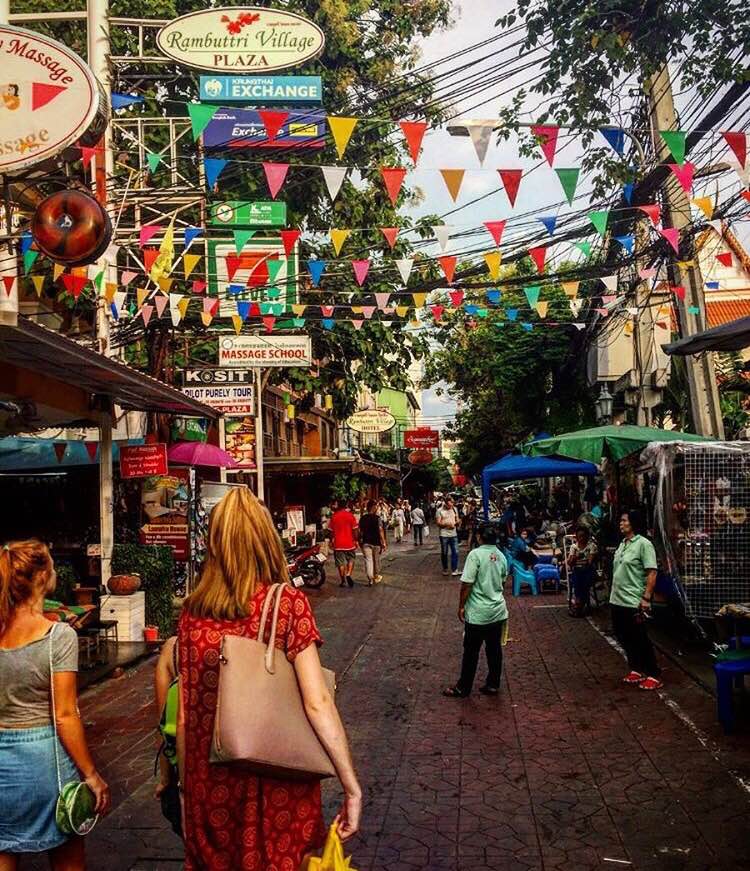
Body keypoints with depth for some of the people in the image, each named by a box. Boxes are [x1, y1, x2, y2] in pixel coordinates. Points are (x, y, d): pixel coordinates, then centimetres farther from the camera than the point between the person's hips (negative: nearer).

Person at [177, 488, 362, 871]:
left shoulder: (192, 611, -3)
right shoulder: (288, 603, -12)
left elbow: (184, 715, 1)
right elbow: (317, 703, -16)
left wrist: (187, 786, 13)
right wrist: (353, 788, -10)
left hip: (210, 785, 3)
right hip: (277, 783, -2)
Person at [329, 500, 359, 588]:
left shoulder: (334, 516, -3)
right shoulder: (350, 516, -7)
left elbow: (331, 531, 3)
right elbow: (355, 530, -6)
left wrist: (331, 541, 16)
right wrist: (356, 540, 6)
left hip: (338, 544, 1)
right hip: (349, 543, -1)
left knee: (341, 563, 8)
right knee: (351, 560, 17)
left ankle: (343, 581, 11)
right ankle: (348, 574, -3)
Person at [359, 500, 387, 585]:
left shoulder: (363, 518, -1)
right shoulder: (377, 518, -11)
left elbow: (361, 531, 5)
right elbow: (381, 531, -15)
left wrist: (360, 541, 17)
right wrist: (383, 542, -11)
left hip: (366, 542, 2)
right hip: (376, 542, -2)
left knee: (368, 560, 2)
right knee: (376, 560, 15)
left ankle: (370, 579, -4)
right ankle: (376, 577, 28)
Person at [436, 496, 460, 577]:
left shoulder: (454, 509, 8)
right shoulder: (440, 511, -5)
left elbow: (457, 520, 15)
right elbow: (438, 523, -9)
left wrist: (455, 523, -8)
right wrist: (447, 524, -20)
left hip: (454, 534, 3)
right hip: (444, 535, -3)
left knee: (455, 552, -3)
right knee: (444, 553, 7)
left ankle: (454, 569, 1)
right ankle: (445, 569, 20)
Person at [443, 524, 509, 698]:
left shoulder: (476, 554, -16)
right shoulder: (501, 556, 3)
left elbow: (466, 584, -17)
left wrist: (461, 606, -6)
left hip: (478, 613, -6)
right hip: (498, 612, 6)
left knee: (471, 651, 5)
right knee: (494, 649, 15)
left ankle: (463, 688, 16)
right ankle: (493, 685, 24)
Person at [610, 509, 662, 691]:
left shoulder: (643, 544, -12)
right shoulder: (622, 544, 13)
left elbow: (652, 573, -16)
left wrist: (646, 598, -21)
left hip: (634, 603, -8)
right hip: (617, 601, 8)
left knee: (640, 640, 0)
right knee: (624, 638, 14)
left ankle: (653, 676, 11)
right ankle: (636, 670, 28)